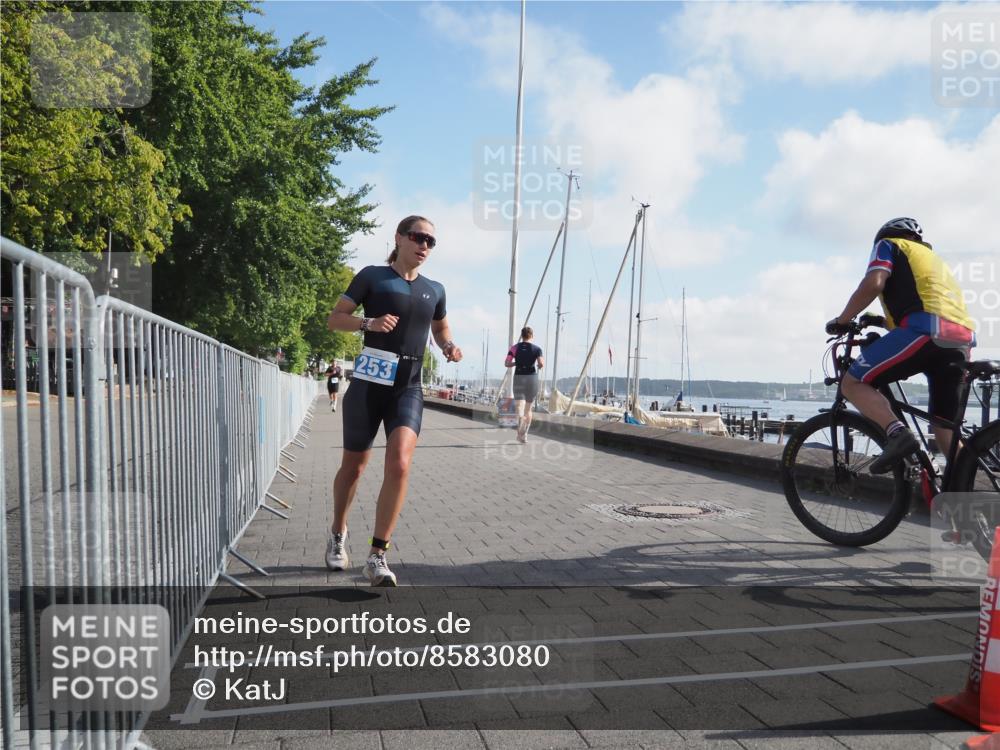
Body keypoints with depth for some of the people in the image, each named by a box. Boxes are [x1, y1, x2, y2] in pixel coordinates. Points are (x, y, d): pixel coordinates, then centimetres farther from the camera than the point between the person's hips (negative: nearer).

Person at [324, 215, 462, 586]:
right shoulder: (372, 276, 0)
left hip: (408, 388, 2)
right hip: (369, 383, -2)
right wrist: (369, 322, -19)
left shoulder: (434, 290, 11)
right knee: (353, 466, 11)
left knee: (399, 465, -18)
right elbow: (335, 319, 0)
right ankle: (338, 535, 38)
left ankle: (377, 556, -10)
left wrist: (449, 347, 4)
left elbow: (440, 328, 27)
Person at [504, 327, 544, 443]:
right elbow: (541, 364, -14)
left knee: (519, 407, -9)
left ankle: (521, 433, -34)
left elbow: (507, 363, -4)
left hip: (518, 378, 0)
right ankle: (524, 434, 22)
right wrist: (539, 365, 9)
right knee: (528, 409, 16)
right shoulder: (537, 349, -1)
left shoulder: (515, 348, 3)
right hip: (532, 378, 0)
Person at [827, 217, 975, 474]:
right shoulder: (933, 258, 40)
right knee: (945, 431, 14)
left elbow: (873, 284, -2)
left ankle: (898, 432, -22)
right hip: (961, 341, 7)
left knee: (853, 383, -1)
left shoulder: (889, 244, 18)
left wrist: (841, 321, 6)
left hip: (925, 331, -7)